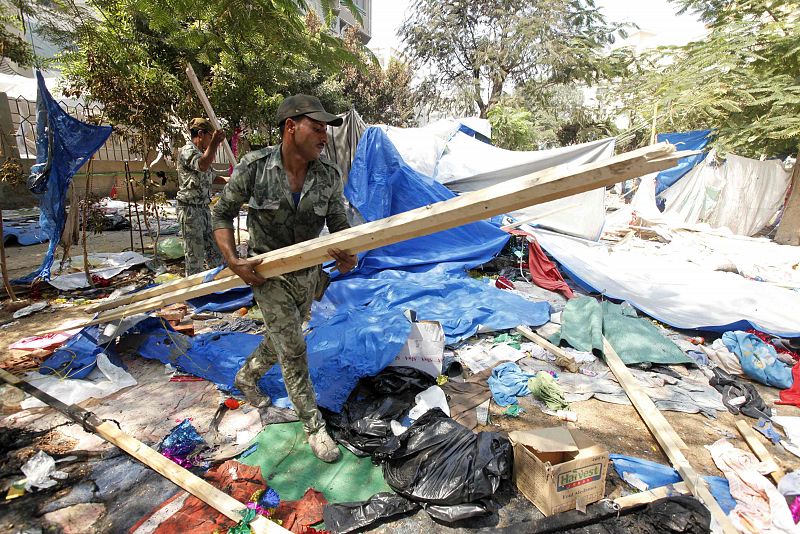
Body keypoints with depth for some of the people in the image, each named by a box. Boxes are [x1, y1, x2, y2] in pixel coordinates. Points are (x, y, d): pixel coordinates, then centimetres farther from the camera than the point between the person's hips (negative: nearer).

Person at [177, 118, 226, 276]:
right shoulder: (187, 151, -13)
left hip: (204, 208, 9)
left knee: (213, 248, 14)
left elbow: (211, 177, 29)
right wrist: (213, 144, -49)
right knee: (194, 253, -2)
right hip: (190, 209, -9)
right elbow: (202, 166, -37)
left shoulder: (201, 153, 16)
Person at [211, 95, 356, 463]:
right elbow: (222, 215, -7)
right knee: (293, 350, -4)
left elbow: (339, 225, -6)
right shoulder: (254, 167, -18)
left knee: (281, 340, 21)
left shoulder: (329, 176, -11)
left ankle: (246, 377, 52)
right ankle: (314, 426, 15)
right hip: (269, 273, -4)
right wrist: (234, 262, -17)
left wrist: (345, 255, -29)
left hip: (308, 273, 5)